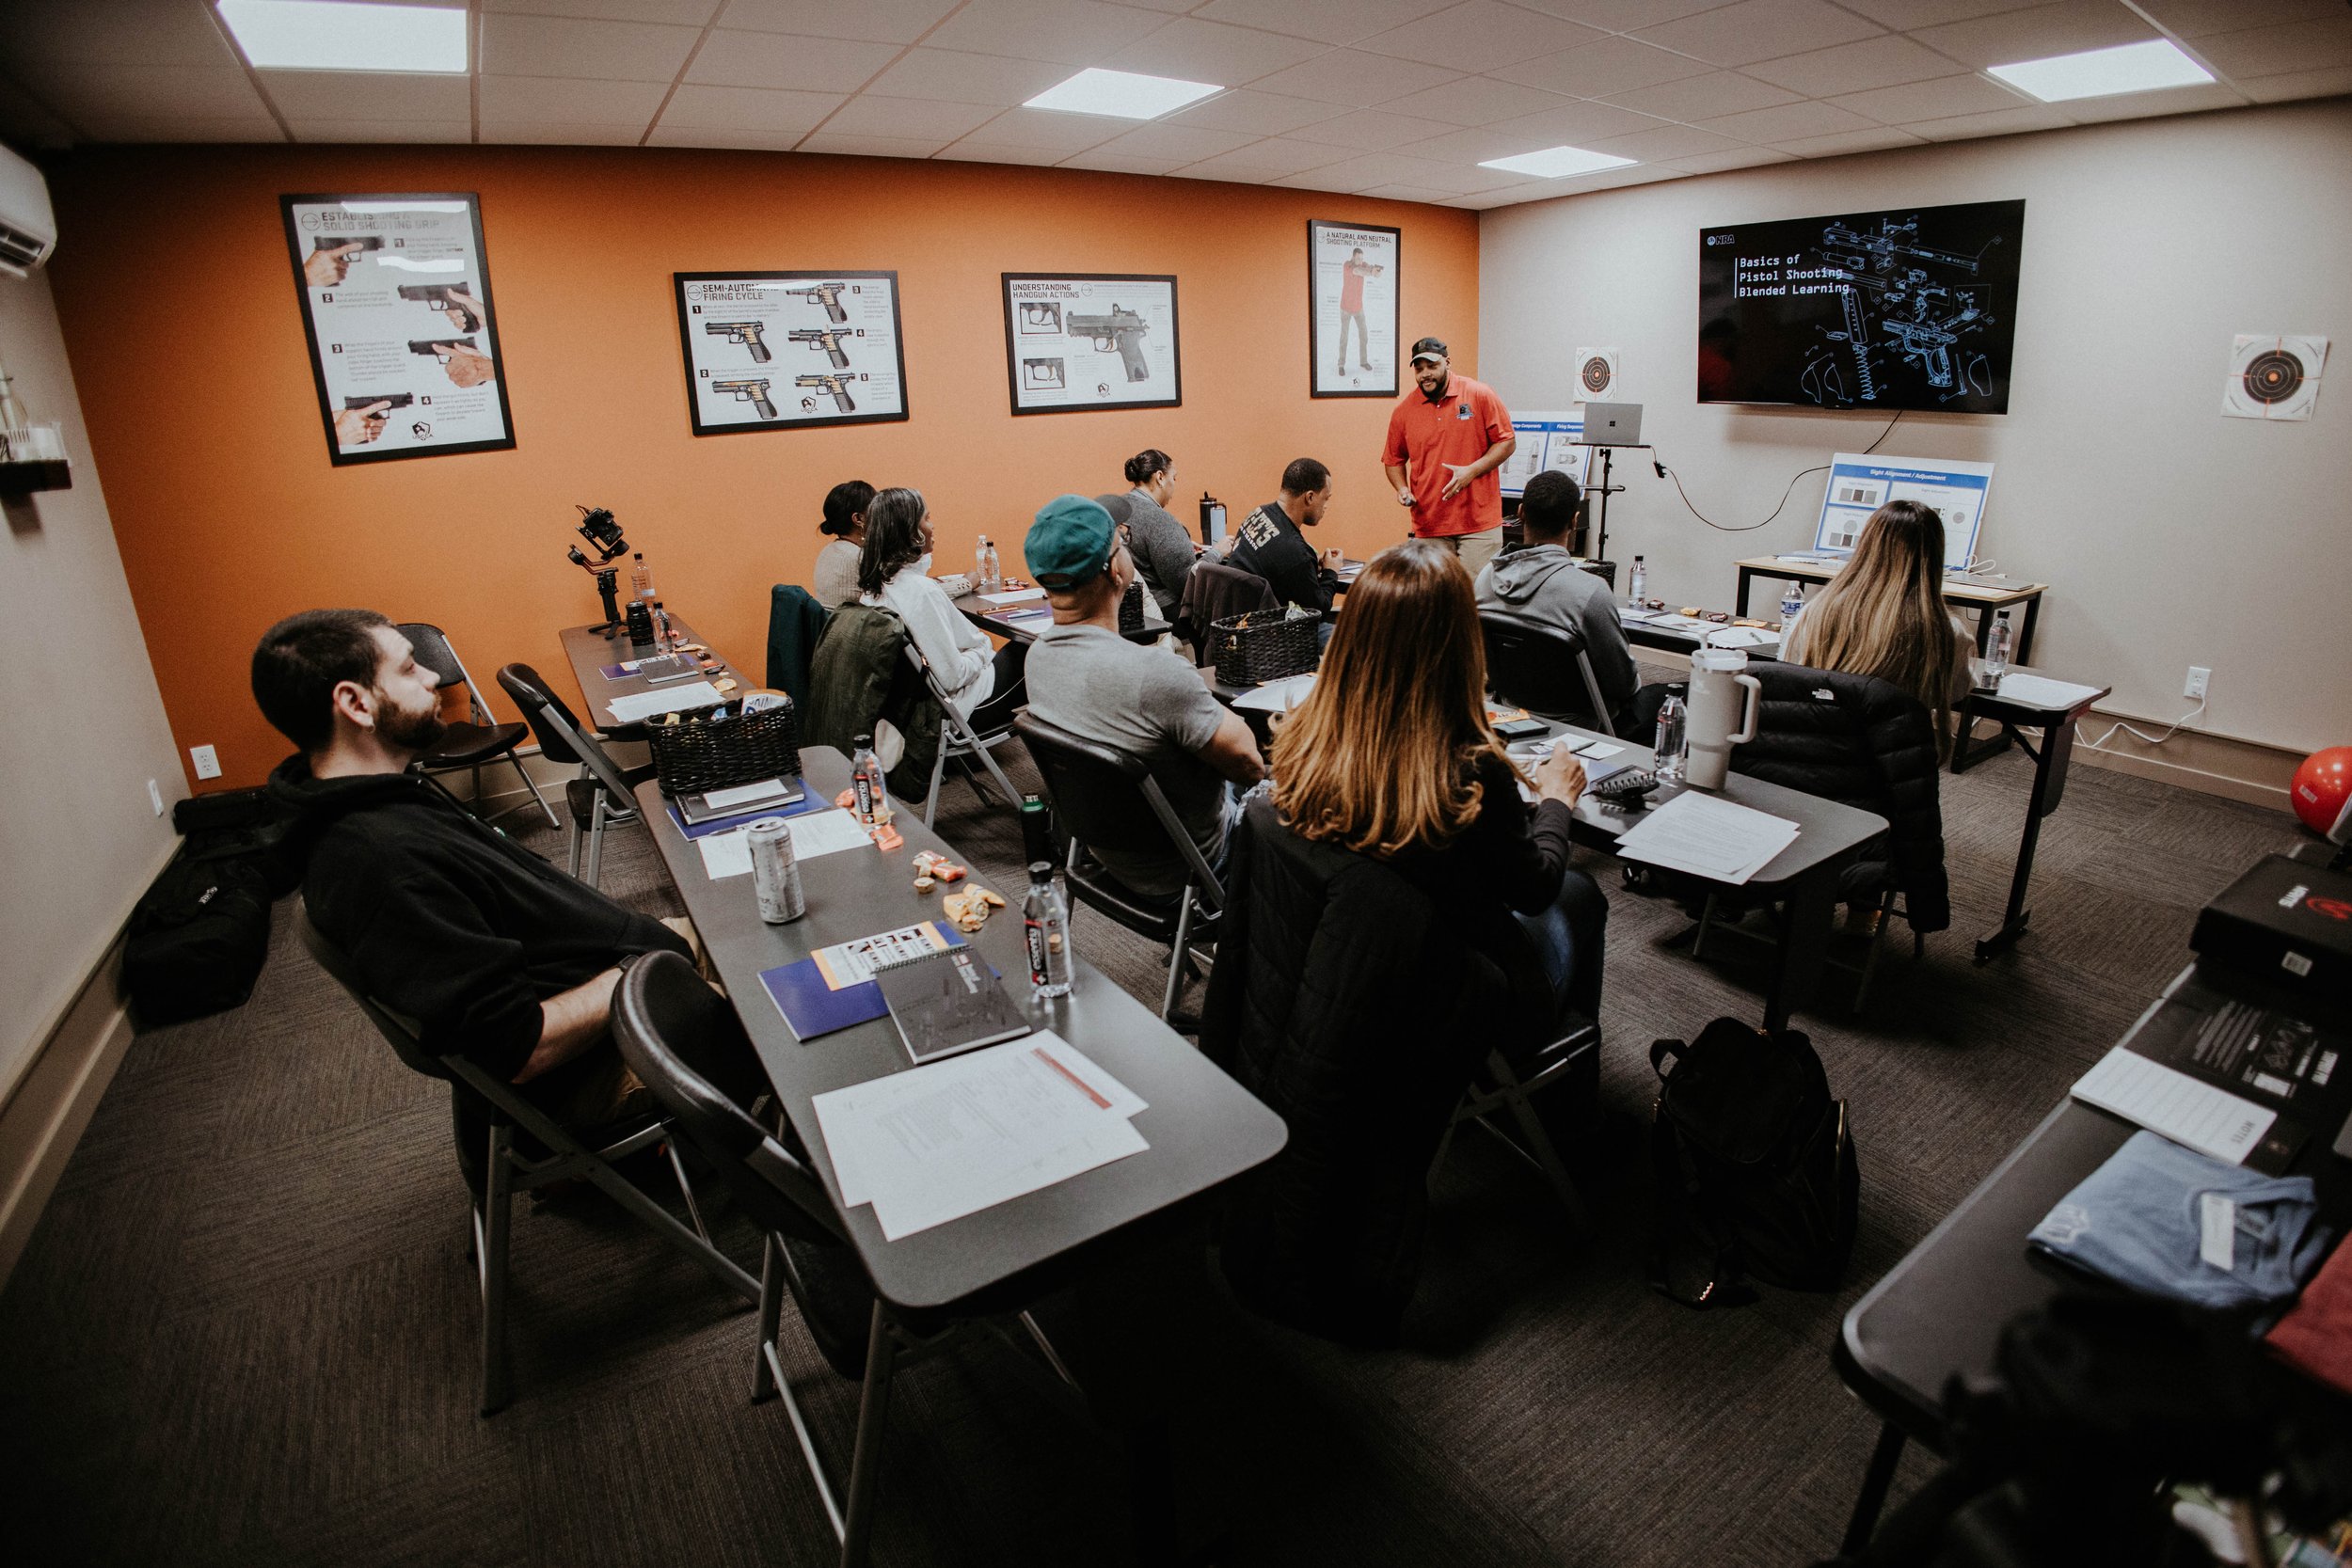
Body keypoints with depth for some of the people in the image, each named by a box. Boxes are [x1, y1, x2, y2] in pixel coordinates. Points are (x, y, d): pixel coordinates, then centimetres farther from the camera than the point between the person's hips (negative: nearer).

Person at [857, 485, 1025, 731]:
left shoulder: (873, 584, -2)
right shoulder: (921, 591, -29)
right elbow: (952, 677, -27)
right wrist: (981, 653, -10)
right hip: (950, 710, -9)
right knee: (1023, 651, 13)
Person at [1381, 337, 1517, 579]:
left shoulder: (1480, 395, -1)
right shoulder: (1403, 411, 5)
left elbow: (1507, 442, 1)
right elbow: (1394, 460, 16)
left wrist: (1471, 471, -13)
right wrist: (1402, 489, -4)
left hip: (1479, 522, -2)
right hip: (1428, 525, 2)